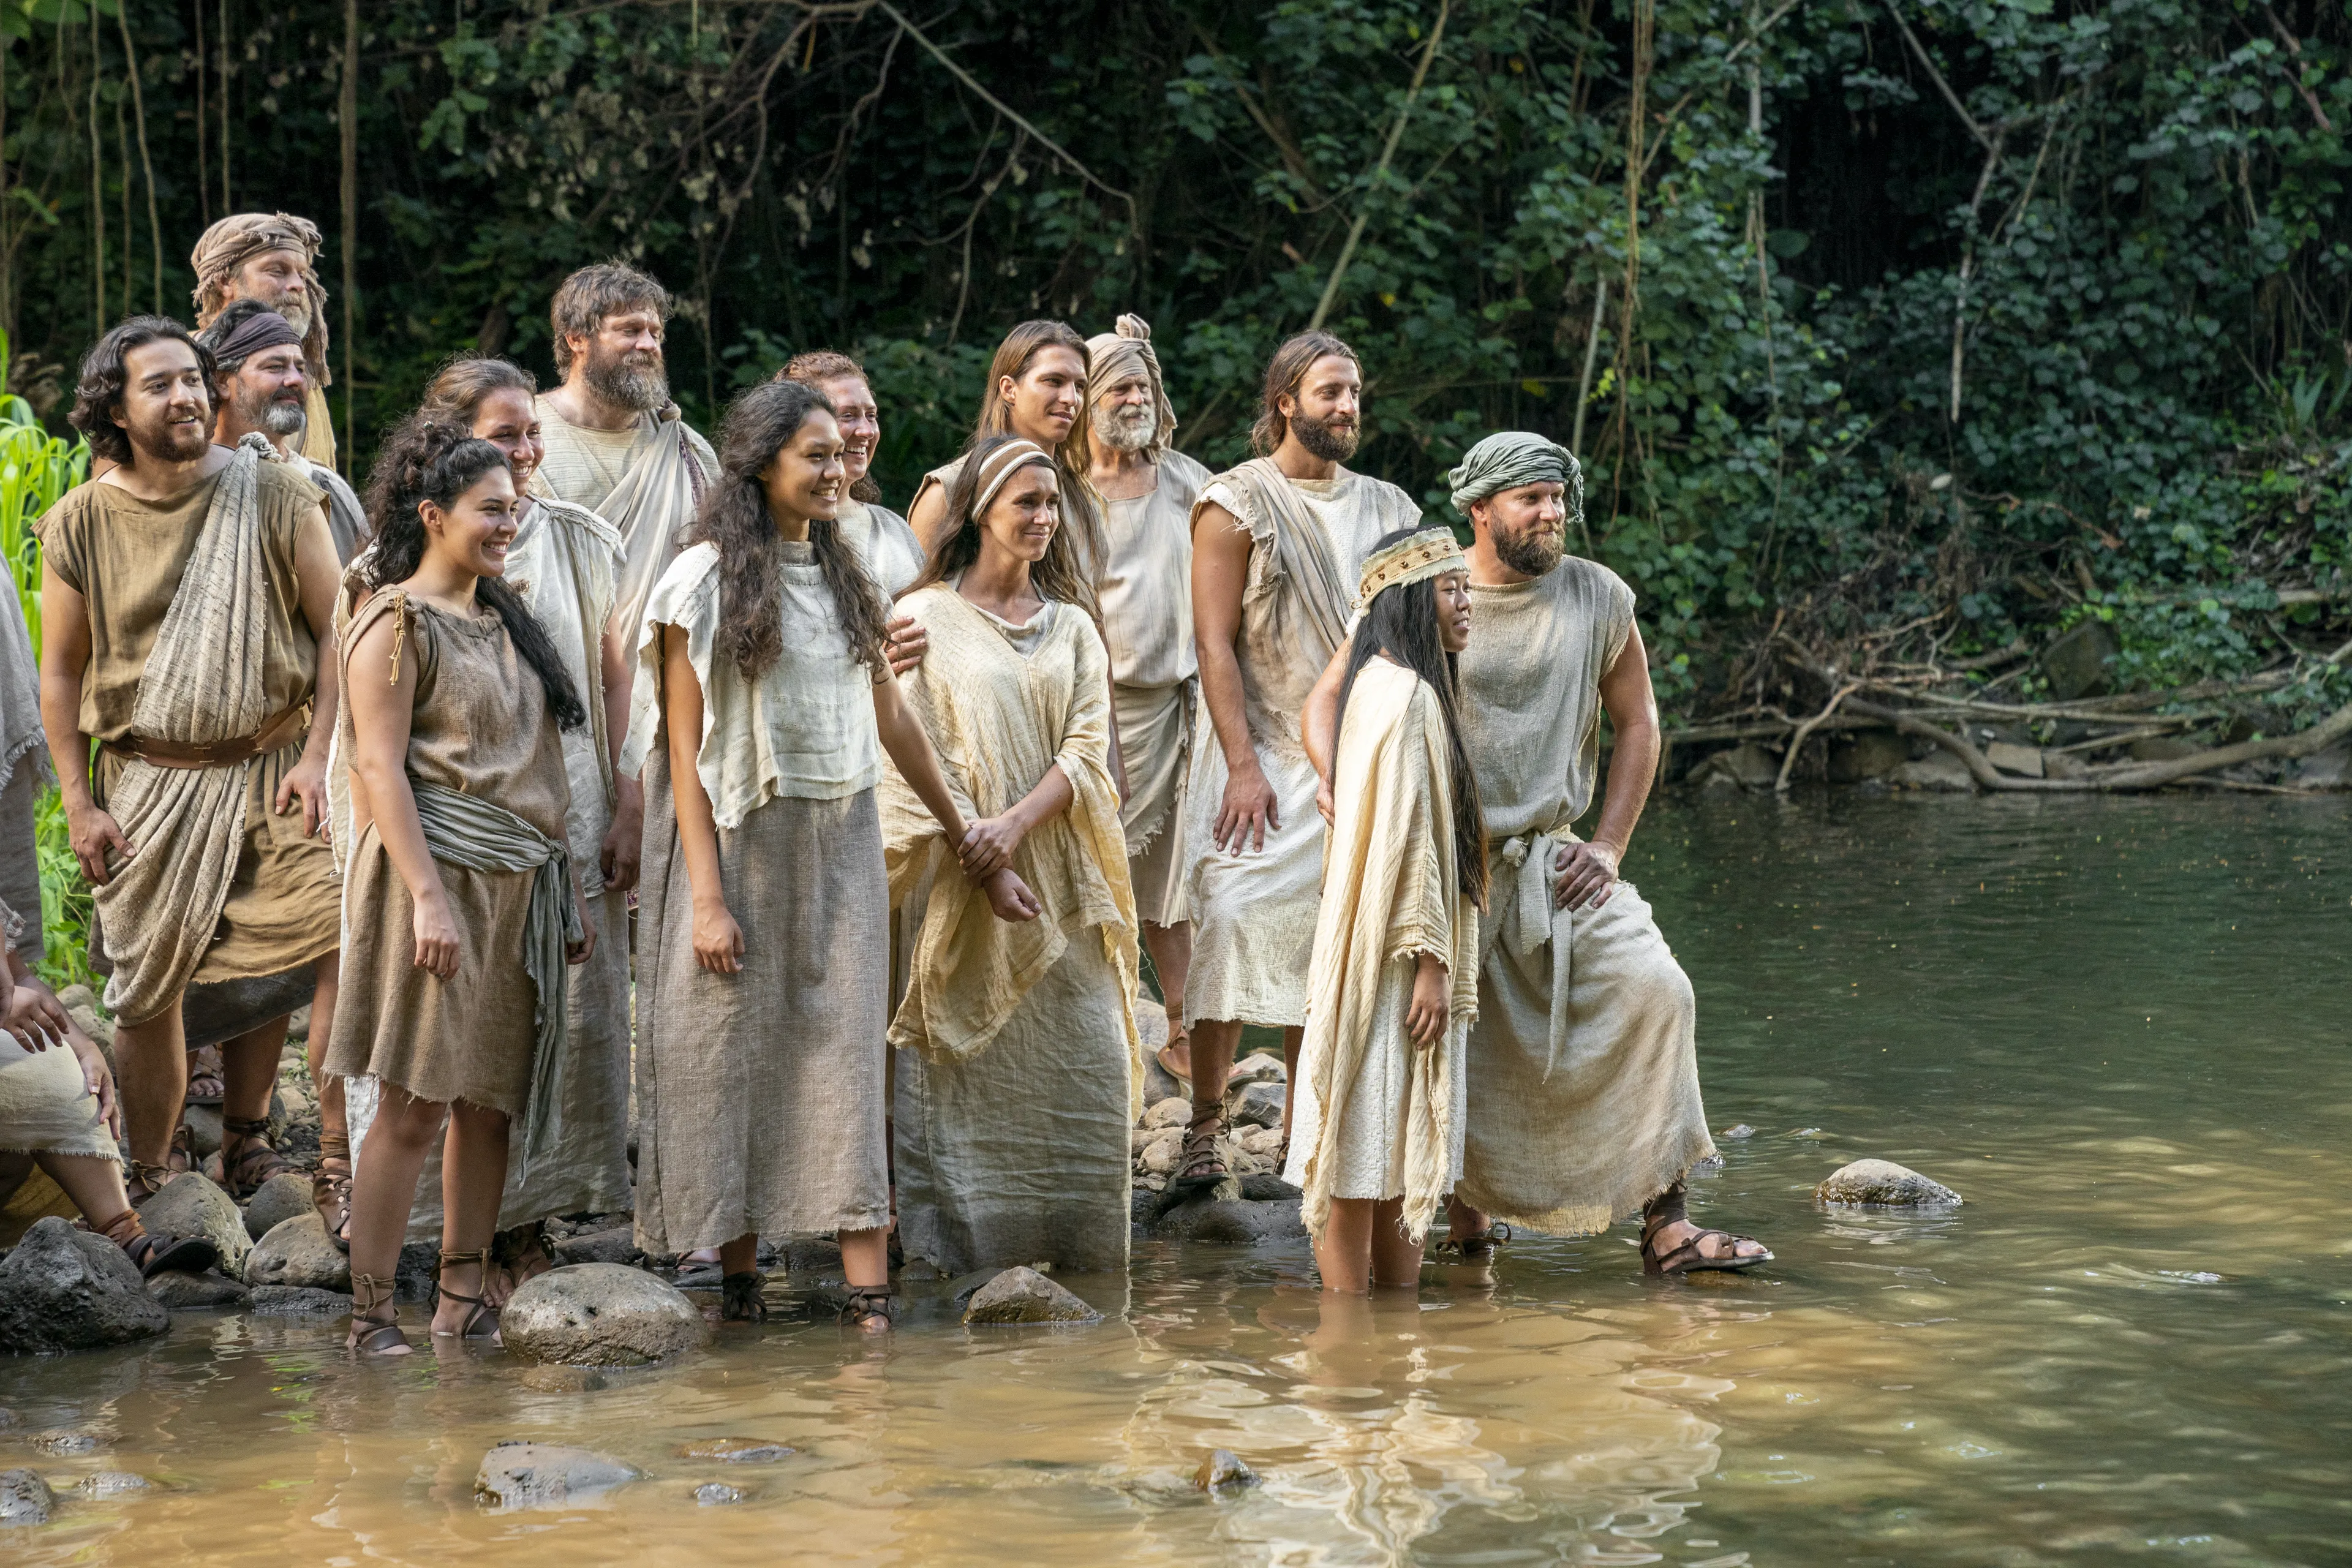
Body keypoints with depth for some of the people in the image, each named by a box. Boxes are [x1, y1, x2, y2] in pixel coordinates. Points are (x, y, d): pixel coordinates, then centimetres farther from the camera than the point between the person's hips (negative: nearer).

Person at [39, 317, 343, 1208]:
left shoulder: (274, 492, -1)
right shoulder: (81, 523, 2)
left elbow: (333, 629, 1)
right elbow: (61, 672, 8)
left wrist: (318, 756, -8)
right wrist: (79, 804, 3)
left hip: (270, 769, -1)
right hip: (149, 783, 1)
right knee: (149, 992, 2)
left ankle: (246, 1143, 11)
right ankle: (151, 1185, 17)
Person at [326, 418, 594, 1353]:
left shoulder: (501, 618, 17)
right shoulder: (397, 624, -6)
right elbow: (380, 767, -13)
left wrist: (566, 889, 16)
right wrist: (428, 895, -20)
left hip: (521, 886, 8)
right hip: (442, 874, -8)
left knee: (491, 1100, 8)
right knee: (415, 1103, -8)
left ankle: (464, 1302, 13)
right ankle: (371, 1315, -4)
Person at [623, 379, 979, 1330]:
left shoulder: (841, 575, 11)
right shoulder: (706, 581, -6)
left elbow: (892, 718, 18)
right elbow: (685, 750, -8)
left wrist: (961, 833, 21)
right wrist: (707, 896, -13)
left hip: (840, 845, 4)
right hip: (742, 844, -4)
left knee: (845, 1055, -3)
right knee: (734, 1055, 3)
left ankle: (869, 1290, -9)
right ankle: (739, 1278, 14)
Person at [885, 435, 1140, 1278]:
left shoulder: (1071, 628, 14)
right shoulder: (925, 619, 1)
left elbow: (1088, 747, 3)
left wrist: (1017, 824, -16)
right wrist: (985, 867, -15)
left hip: (1062, 888, 4)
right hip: (960, 889, -4)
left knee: (1088, 1067, -1)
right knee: (968, 1075, -4)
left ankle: (1073, 1255, 7)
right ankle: (965, 1252, 2)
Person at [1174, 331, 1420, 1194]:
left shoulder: (1387, 508, 13)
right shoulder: (1237, 503, -1)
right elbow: (1215, 644, -6)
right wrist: (1243, 765, -15)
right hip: (1264, 759, -4)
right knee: (1235, 929, -12)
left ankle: (1304, 1130, 10)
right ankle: (1205, 1128, -5)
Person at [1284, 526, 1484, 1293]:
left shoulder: (1393, 685, 16)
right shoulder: (1403, 693, -15)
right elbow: (1403, 839, -20)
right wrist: (1429, 961, -20)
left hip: (1395, 960, 10)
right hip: (1391, 957, -10)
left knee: (1401, 1153, 12)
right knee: (1363, 1159, -5)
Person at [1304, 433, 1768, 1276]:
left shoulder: (1598, 597, 2)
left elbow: (1636, 721, 11)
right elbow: (1328, 700, 1)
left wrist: (1609, 845, 2)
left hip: (1552, 854, 2)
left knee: (1656, 990, -14)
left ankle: (1665, 1225, -12)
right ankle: (1465, 1207, 25)